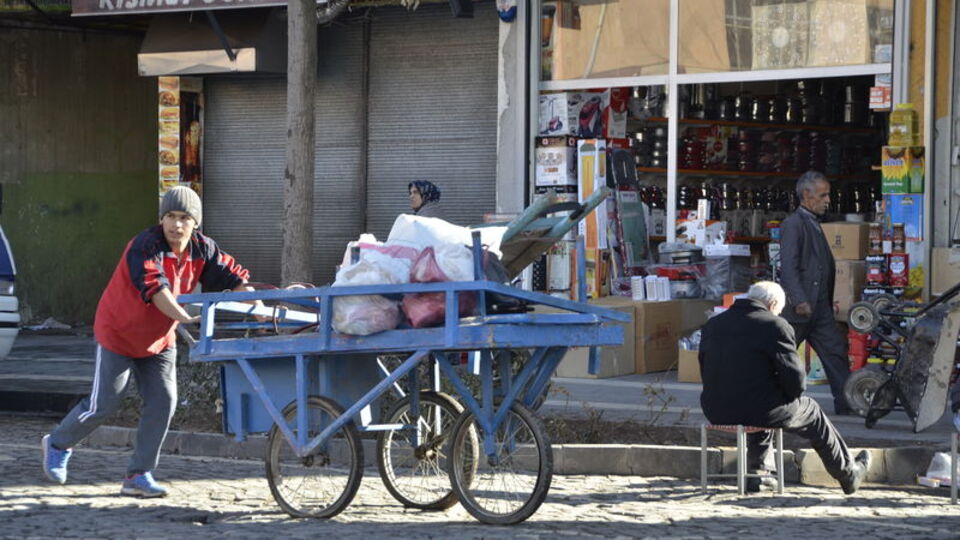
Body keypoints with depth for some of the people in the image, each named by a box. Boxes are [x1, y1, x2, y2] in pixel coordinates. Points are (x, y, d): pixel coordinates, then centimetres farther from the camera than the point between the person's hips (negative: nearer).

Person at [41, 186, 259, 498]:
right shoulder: (145, 247, -28)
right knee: (103, 405, -1)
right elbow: (155, 288, -41)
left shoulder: (202, 250, -8)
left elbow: (232, 276, -9)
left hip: (159, 339, 6)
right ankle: (58, 444, 25)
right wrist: (185, 318, -55)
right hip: (118, 332, -6)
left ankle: (139, 475, 3)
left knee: (163, 403, -6)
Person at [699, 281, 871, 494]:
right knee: (812, 413, 22)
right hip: (760, 410, -6)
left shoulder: (712, 325, 7)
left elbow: (706, 373, 13)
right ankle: (849, 474, 36)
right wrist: (787, 395, 8)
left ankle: (756, 472, 38)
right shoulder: (775, 326, -11)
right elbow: (796, 379, -13)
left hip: (716, 412, 6)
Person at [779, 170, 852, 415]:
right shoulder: (793, 224, -12)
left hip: (820, 308, 9)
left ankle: (847, 403, 6)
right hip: (798, 309, -9)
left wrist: (828, 303, 19)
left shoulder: (814, 224, 18)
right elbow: (788, 268, -20)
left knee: (836, 351, 4)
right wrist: (799, 301, -27)